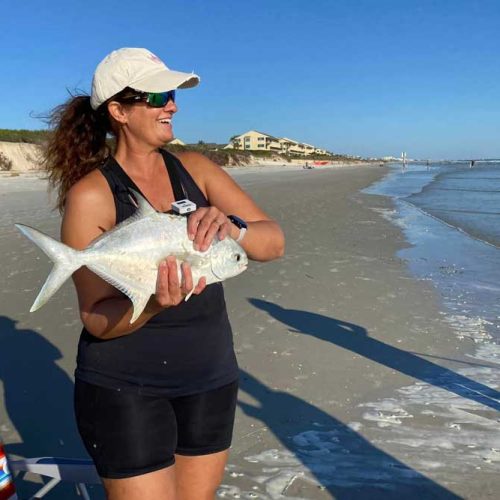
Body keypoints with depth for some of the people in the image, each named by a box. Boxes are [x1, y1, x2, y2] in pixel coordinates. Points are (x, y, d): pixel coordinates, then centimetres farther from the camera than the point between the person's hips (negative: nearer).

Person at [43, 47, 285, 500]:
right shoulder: (89, 195, -13)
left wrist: (231, 228, -30)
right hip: (125, 387, -4)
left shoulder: (195, 169, 0)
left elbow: (274, 242, -8)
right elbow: (97, 320, -13)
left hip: (211, 377, 5)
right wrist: (154, 303, -33)